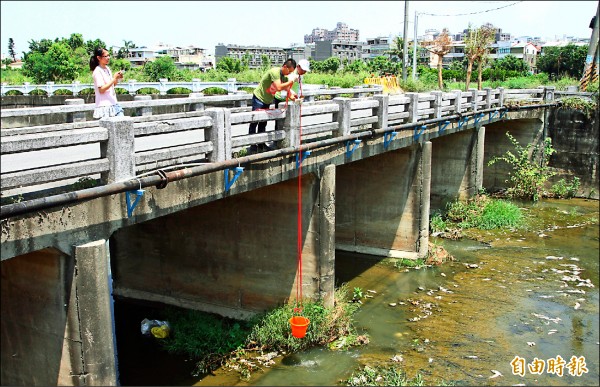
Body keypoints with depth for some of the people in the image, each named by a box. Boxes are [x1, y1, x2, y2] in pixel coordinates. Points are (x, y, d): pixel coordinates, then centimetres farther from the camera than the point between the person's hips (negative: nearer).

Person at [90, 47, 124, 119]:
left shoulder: (107, 68, 12)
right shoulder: (97, 71, -11)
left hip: (113, 103, 8)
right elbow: (101, 89, -17)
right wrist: (114, 78, -17)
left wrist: (117, 79, 1)